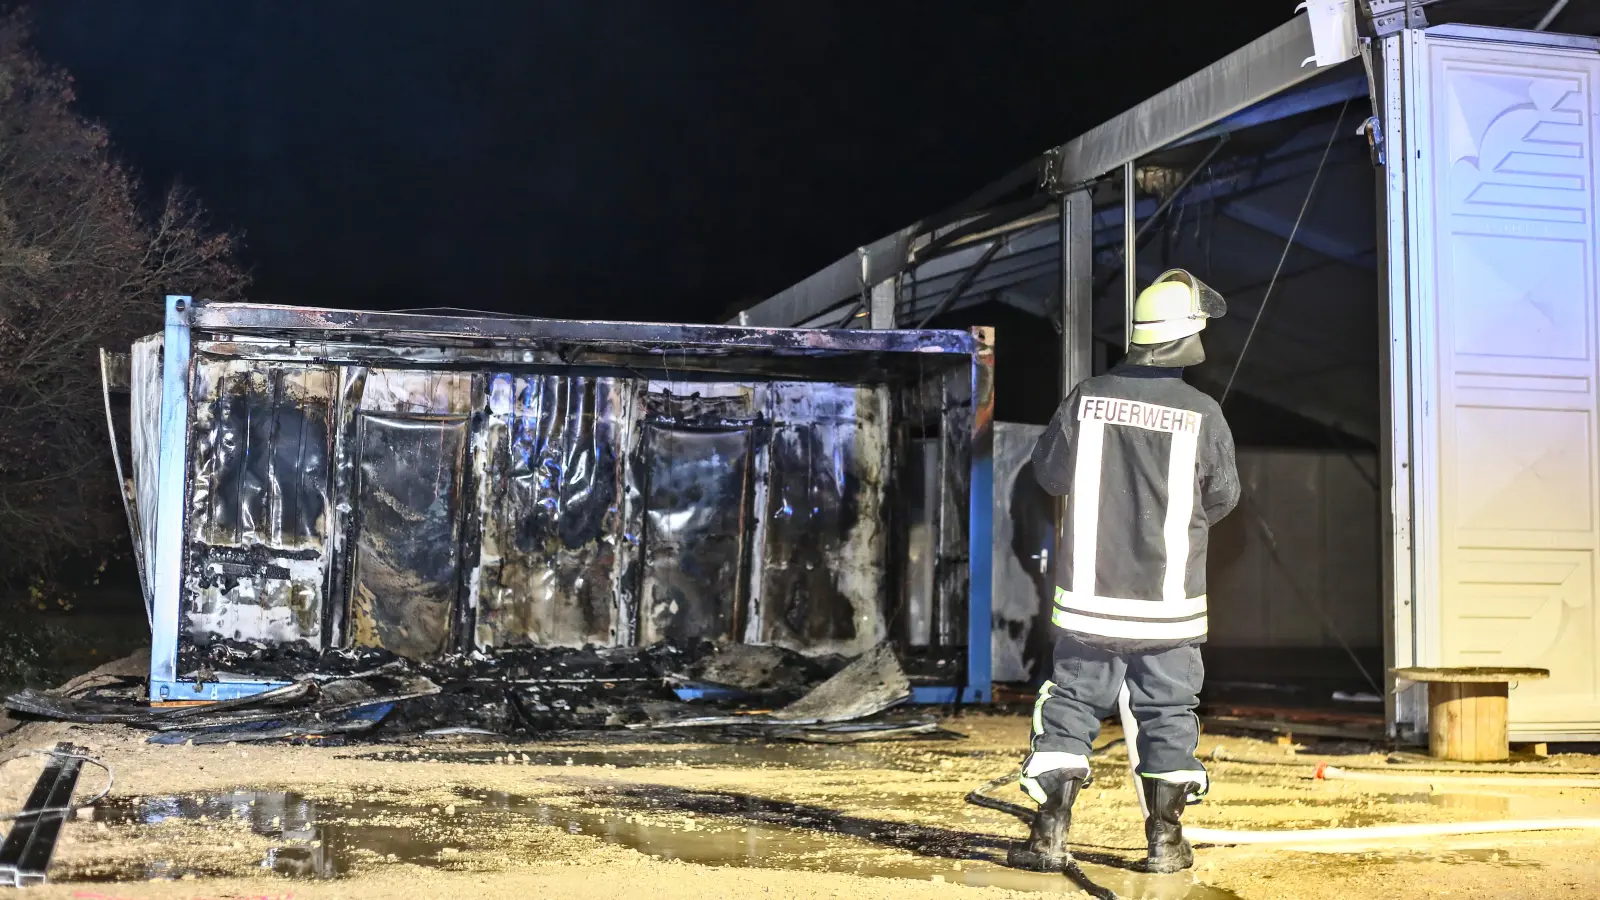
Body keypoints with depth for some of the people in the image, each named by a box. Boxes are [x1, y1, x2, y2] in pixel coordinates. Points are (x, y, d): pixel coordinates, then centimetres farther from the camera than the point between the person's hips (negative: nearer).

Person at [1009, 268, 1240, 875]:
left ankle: (1051, 834, 6)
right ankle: (1164, 841, 15)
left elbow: (1048, 472, 7)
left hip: (1089, 595, 1)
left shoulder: (1087, 398, -6)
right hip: (1168, 599, -1)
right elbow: (1223, 498, 4)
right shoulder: (1201, 414, -9)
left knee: (1070, 706, 8)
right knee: (1167, 714, 11)